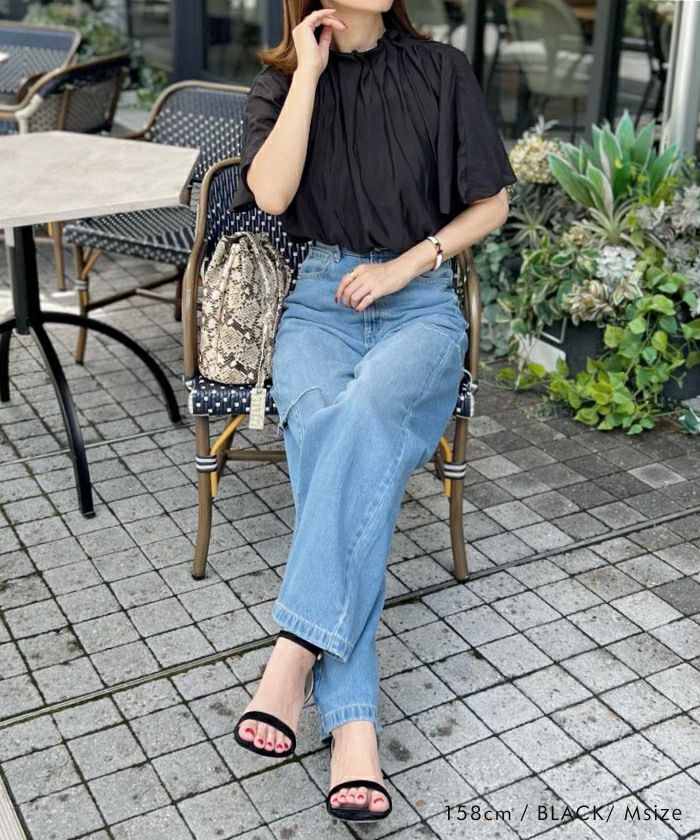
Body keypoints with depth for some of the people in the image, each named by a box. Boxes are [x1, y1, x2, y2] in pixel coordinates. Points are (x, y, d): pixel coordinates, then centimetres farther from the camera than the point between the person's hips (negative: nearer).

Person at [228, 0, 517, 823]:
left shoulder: (440, 71, 7)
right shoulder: (279, 83, 10)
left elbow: (492, 203, 7)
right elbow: (270, 194, -9)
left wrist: (405, 265, -5)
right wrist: (310, 73, -7)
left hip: (420, 300, 0)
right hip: (318, 300, 1)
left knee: (367, 412, -36)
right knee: (324, 433, -31)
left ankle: (295, 652, -40)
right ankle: (353, 726, -37)